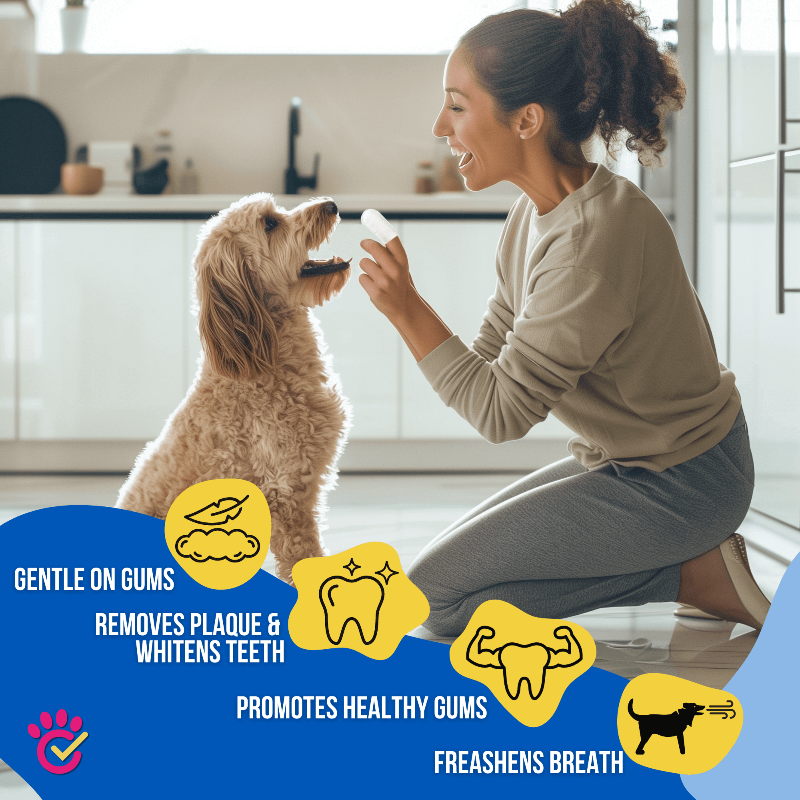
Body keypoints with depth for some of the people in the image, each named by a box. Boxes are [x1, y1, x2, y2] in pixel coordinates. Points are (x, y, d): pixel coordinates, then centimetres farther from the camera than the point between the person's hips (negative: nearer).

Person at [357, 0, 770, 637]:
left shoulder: (596, 238, -29)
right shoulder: (534, 215, 2)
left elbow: (500, 411, -23)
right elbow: (491, 361, 5)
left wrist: (407, 309, -22)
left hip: (677, 483, -10)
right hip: (626, 461, 10)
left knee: (437, 592, -8)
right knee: (454, 558, 16)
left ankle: (695, 575, -3)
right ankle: (693, 560, 11)